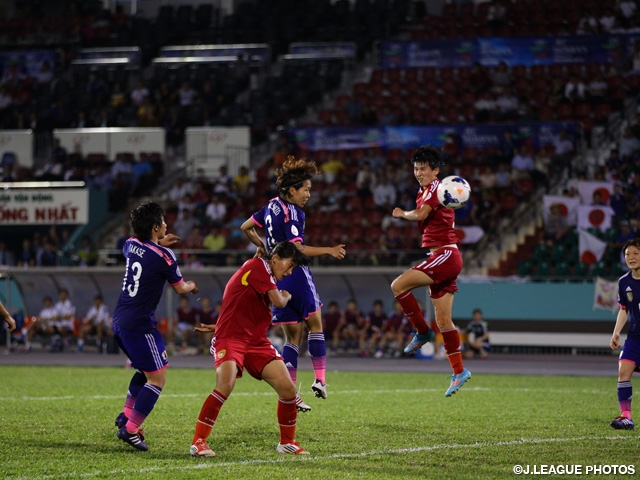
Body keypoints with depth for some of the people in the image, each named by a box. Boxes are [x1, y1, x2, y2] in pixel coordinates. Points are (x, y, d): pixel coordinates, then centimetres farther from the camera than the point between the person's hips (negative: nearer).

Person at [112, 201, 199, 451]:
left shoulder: (131, 244, 7)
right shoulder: (163, 256, -14)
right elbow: (180, 288, 0)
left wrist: (160, 243, 38)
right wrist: (192, 286, 23)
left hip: (120, 321, 9)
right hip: (140, 325, -9)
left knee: (146, 371, 26)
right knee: (157, 378, -3)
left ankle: (126, 415, 24)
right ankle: (130, 429, -7)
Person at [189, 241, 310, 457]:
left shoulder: (267, 277, 19)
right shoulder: (257, 265, -7)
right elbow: (278, 302, -14)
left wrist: (219, 328, 23)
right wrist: (286, 296, 8)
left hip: (257, 342, 8)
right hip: (231, 340, -8)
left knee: (288, 389, -4)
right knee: (225, 385, -30)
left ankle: (287, 442, 15)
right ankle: (198, 441, -21)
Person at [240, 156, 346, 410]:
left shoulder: (272, 205, 10)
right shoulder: (291, 213, -16)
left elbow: (246, 227, 21)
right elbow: (297, 249, -24)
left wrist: (262, 246, 32)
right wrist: (328, 250, -24)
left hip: (276, 277, 7)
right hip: (296, 274, -7)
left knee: (292, 337, 9)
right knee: (315, 324, 9)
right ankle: (320, 379, 3)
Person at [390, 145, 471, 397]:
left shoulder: (436, 188, -9)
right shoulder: (425, 191, 20)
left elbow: (420, 214, -22)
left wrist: (402, 214, -4)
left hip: (445, 255, -10)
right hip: (440, 257, 10)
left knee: (398, 285, -19)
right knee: (443, 320, 7)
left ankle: (422, 333, -5)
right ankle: (459, 371, 10)